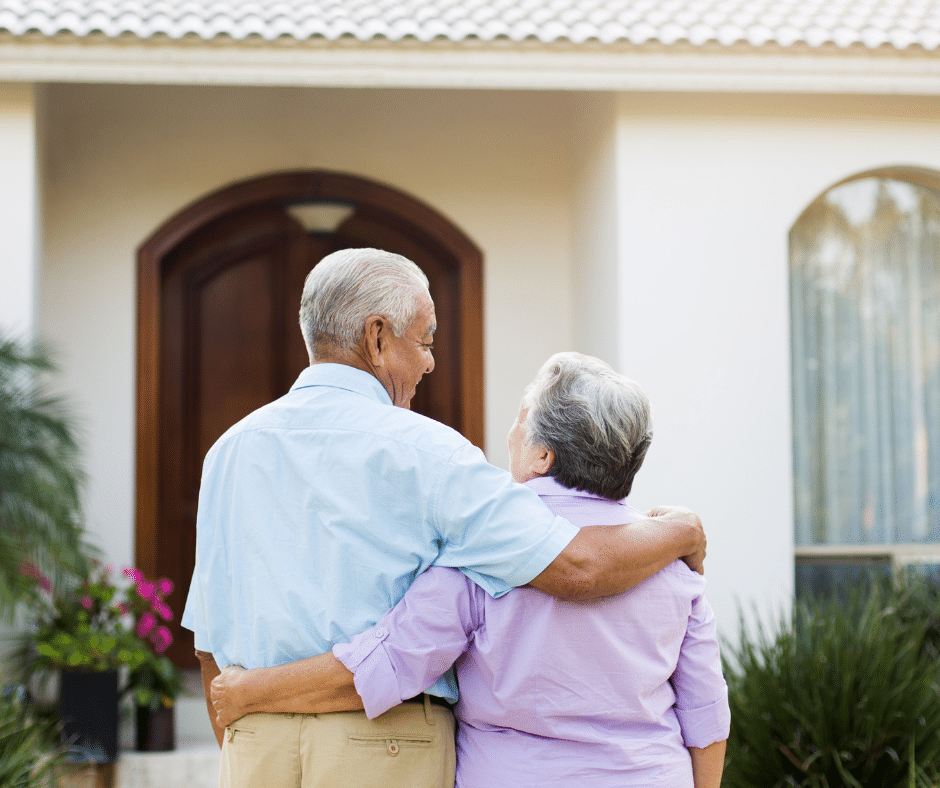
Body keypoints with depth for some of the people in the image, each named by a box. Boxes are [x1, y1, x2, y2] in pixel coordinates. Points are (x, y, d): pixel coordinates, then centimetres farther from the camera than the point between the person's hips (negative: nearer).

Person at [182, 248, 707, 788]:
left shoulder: (231, 450, 8)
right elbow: (578, 567, -17)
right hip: (384, 745, -5)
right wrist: (680, 531, 2)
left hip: (257, 744, 5)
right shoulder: (421, 452, -10)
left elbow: (211, 644, 13)